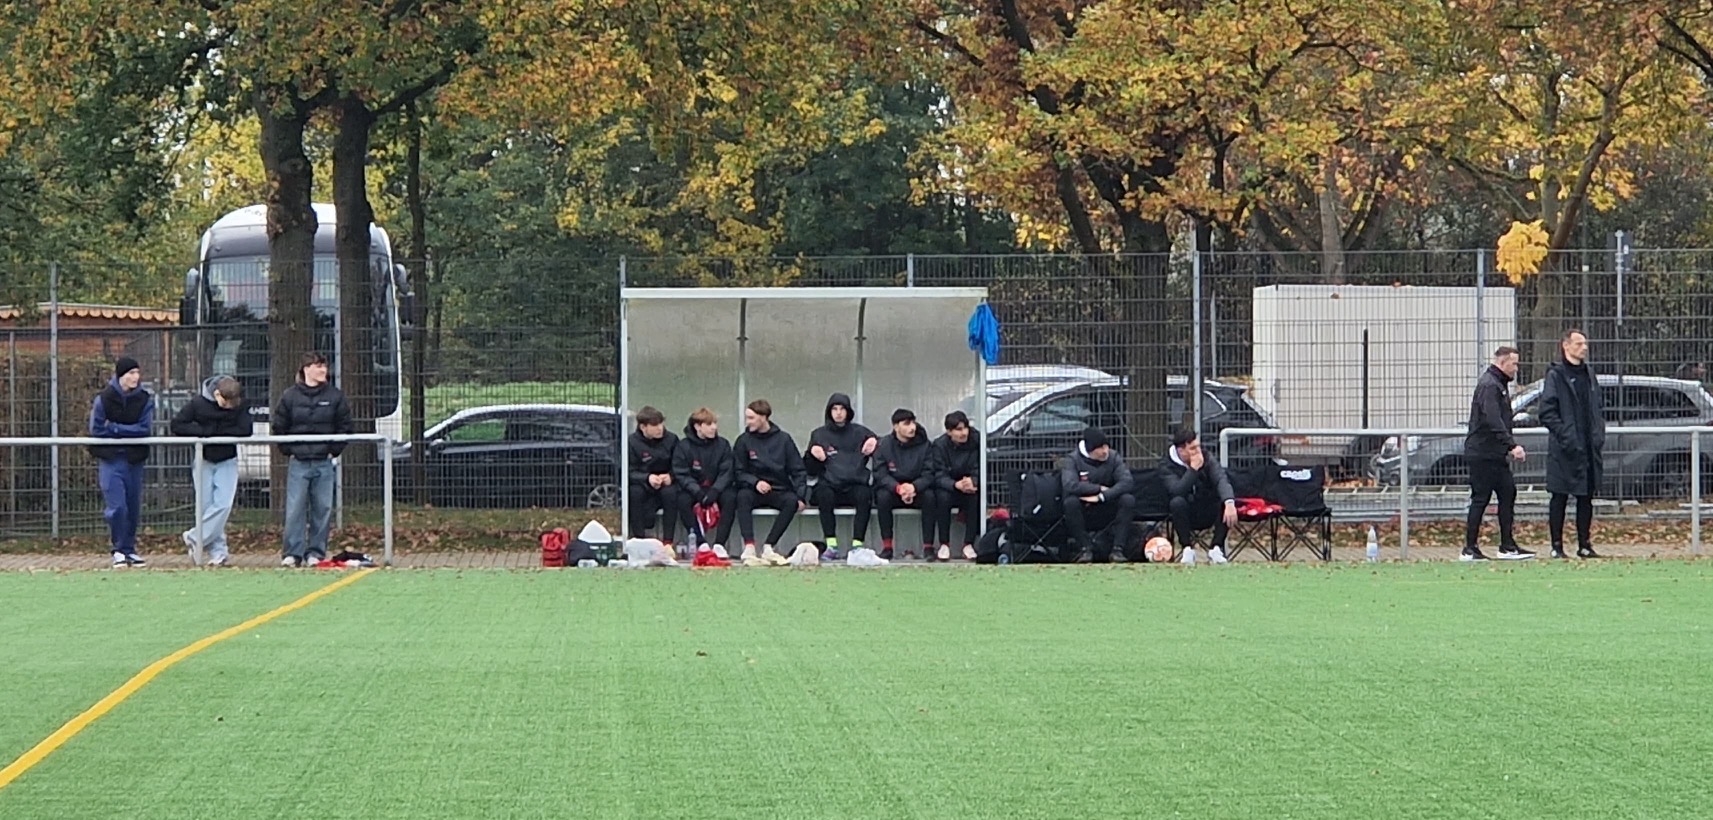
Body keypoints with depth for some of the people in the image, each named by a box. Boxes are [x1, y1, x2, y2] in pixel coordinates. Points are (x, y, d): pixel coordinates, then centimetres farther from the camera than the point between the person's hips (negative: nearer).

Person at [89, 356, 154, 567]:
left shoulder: (145, 400, 1)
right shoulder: (103, 399, -5)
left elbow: (145, 429, -8)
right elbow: (96, 429, -9)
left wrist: (114, 428, -11)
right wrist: (129, 431, -9)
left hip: (135, 459, 3)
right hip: (110, 459, -3)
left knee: (133, 508, 7)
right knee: (116, 506, -11)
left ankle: (129, 549, 19)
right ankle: (119, 550, 2)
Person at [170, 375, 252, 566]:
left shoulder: (239, 406, -9)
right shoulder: (198, 403, -12)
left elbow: (246, 430, -17)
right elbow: (177, 425, -13)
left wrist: (216, 431, -19)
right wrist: (205, 431, -22)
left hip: (227, 461, 0)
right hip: (203, 460, 0)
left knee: (223, 505, -14)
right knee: (206, 506, -3)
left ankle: (195, 538, -4)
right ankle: (217, 552, 2)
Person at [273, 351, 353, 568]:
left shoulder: (334, 396, 3)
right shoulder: (290, 396, 1)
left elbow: (344, 427, 8)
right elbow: (278, 427, 7)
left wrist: (334, 450, 1)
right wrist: (289, 451, 2)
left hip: (324, 463, 1)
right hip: (298, 463, -1)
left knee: (322, 509, 3)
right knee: (295, 509, -5)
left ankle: (316, 552, 10)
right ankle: (293, 553, -2)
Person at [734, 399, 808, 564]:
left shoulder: (783, 439, 4)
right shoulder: (744, 441, 4)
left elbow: (798, 470, 5)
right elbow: (738, 472, 2)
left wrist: (801, 495, -10)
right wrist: (755, 482, -18)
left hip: (779, 491, 0)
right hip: (754, 489, 0)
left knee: (792, 501, -32)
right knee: (743, 497, -34)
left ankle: (768, 547, -32)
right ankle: (749, 548, -42)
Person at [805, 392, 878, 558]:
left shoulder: (860, 433, 16)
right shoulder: (819, 435, 15)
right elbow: (810, 470, 14)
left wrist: (875, 444, -6)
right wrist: (813, 454, -6)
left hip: (855, 485, 0)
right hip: (829, 486, 0)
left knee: (864, 495, -33)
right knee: (824, 495, -34)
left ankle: (857, 545, -32)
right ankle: (831, 546, -32)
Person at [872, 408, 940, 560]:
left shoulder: (924, 445, -3)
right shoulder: (884, 445, -5)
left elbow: (929, 474, -10)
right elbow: (880, 474, -12)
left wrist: (914, 487, -32)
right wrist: (898, 488, -32)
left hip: (918, 490, 0)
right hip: (891, 489, 0)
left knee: (930, 495, -30)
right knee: (882, 496, -32)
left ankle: (928, 546, -26)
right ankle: (886, 546, -26)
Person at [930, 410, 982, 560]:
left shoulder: (976, 441, -8)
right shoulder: (940, 445, -9)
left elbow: (979, 470, -10)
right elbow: (939, 475, -16)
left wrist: (972, 482, -34)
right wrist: (956, 485, -37)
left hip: (970, 486, 1)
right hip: (948, 488, -1)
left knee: (975, 497, -31)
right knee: (942, 497, -33)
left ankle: (969, 545, -22)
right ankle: (944, 545, -21)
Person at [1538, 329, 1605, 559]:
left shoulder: (1589, 374, 15)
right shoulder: (1556, 375, -6)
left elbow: (1599, 408, 22)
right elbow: (1547, 412, -11)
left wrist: (1599, 434, 8)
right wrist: (1564, 436, -18)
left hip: (1590, 448, 6)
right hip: (1565, 450, -6)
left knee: (1586, 498, 9)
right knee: (1560, 497, -1)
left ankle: (1584, 544, 15)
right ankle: (1557, 546, 2)